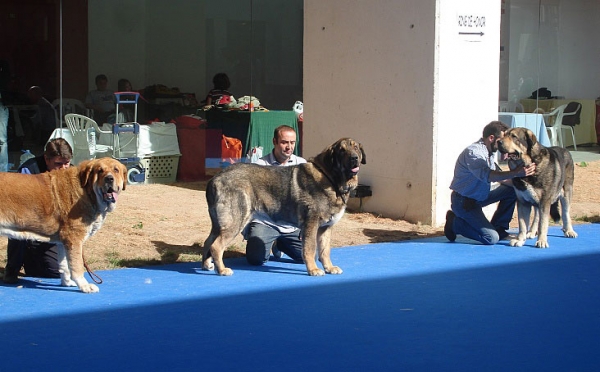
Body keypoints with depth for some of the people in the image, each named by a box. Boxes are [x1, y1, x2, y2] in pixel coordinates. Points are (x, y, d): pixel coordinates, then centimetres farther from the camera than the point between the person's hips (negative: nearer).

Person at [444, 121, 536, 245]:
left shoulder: (490, 153, 5)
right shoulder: (473, 152, -24)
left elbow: (499, 177, 11)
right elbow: (487, 175, -41)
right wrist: (516, 173, -50)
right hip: (464, 202, -9)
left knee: (511, 190, 3)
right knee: (491, 238, -19)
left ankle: (499, 228, 10)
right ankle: (454, 223, 0)